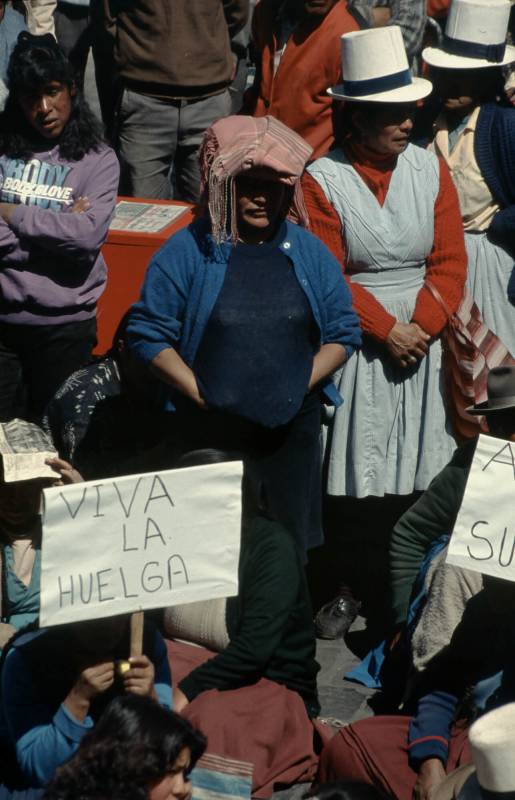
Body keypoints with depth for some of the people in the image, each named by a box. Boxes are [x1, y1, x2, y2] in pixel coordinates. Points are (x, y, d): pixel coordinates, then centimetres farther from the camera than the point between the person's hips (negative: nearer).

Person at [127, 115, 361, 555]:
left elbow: (343, 332, 6)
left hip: (292, 429, 3)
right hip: (210, 432, -3)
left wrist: (301, 385, -8)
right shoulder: (188, 251, -5)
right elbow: (148, 332, -5)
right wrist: (198, 392, -12)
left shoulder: (309, 252, 4)